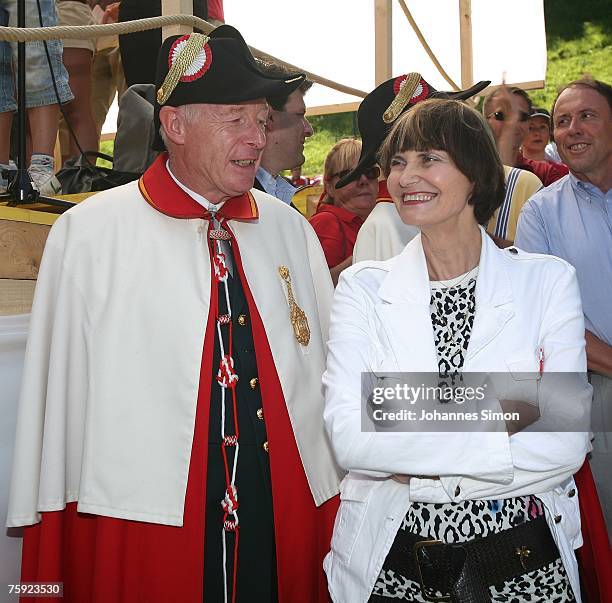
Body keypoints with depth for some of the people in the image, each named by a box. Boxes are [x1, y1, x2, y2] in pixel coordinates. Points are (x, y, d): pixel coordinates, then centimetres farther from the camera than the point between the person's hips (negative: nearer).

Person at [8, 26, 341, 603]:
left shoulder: (290, 228, 5)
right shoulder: (87, 233, -7)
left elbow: (331, 367, 7)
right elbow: (59, 392, -5)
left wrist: (342, 507, 9)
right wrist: (51, 526, -1)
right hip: (139, 519, -3)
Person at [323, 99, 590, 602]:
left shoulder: (548, 281, -4)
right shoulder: (362, 288, -4)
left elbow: (566, 444, -11)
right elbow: (347, 438, -15)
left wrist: (419, 472, -16)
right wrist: (497, 422, -19)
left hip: (521, 556, 0)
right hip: (391, 560, 0)